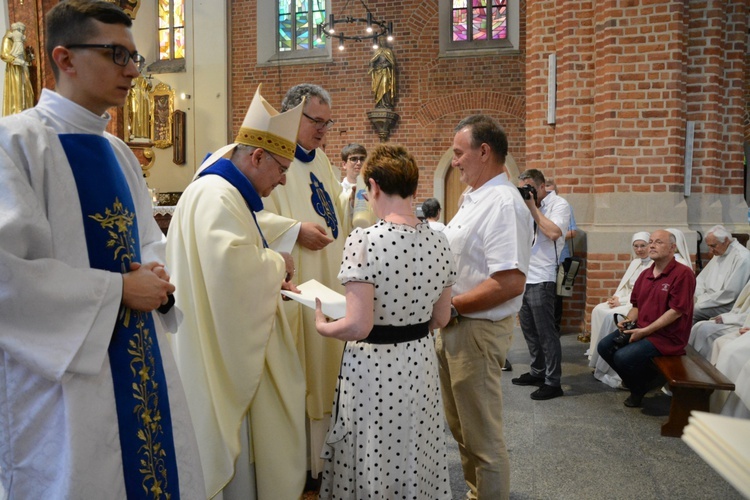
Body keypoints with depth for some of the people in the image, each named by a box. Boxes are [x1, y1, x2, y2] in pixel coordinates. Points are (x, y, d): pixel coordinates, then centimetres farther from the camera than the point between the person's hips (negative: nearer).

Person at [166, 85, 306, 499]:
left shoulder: (228, 193, 15)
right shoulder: (216, 196, -19)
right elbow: (232, 263, -33)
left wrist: (271, 278, 8)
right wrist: (276, 263, -15)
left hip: (231, 347, 11)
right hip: (219, 352, -11)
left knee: (239, 438, 19)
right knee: (228, 440, 3)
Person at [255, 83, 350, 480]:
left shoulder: (319, 159, 17)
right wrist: (296, 230, -25)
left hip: (330, 282, 9)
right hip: (295, 287, -8)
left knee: (324, 365, 15)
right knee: (296, 376, 1)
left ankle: (321, 455, 31)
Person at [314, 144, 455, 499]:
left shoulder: (364, 241, -20)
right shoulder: (438, 241, -2)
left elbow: (358, 326, -23)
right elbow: (441, 319, 6)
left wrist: (322, 326, -4)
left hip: (372, 368, -5)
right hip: (420, 364, 6)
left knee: (371, 464, 15)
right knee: (415, 461, 22)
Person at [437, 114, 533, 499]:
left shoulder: (502, 204, -20)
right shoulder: (473, 198, 11)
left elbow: (509, 283, -28)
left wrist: (451, 306, -20)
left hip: (478, 330, -10)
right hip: (453, 325, 10)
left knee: (482, 437, 5)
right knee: (460, 426, 23)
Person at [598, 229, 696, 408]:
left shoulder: (683, 273, -14)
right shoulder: (645, 275, 11)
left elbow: (676, 311, -19)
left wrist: (644, 331, -20)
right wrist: (629, 320, -4)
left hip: (666, 336, -8)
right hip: (641, 329, 8)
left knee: (623, 357, -24)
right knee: (604, 346, -7)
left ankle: (641, 388, 9)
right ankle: (637, 380, 14)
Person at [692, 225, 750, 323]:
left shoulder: (742, 257, -14)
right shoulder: (718, 253, 14)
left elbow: (730, 293, -20)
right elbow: (701, 278, 16)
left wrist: (702, 302, -16)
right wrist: (700, 298, -3)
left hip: (729, 305, -8)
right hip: (711, 300, 8)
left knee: (692, 311, -26)